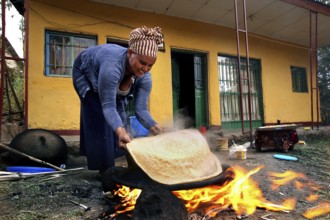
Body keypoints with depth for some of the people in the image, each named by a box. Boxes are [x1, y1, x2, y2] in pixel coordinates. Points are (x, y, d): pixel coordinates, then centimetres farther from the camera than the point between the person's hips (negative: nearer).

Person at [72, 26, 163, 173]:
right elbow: (108, 106, -46)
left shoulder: (144, 77, -28)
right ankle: (105, 169, -3)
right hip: (85, 73, -5)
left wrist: (157, 129, -43)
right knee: (99, 117, -14)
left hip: (112, 82, 5)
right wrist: (120, 131, -61)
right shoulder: (112, 66, -46)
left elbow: (141, 109, -29)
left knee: (120, 116, 0)